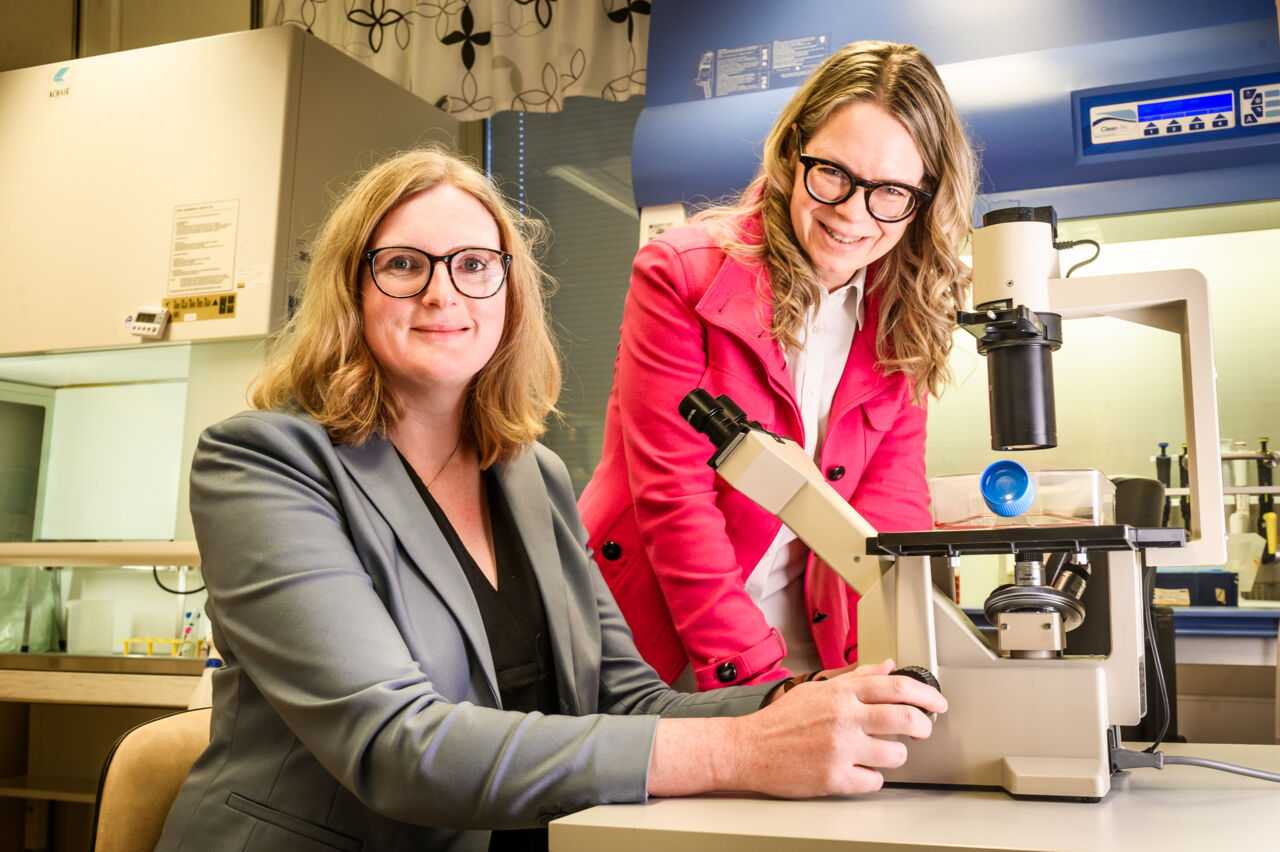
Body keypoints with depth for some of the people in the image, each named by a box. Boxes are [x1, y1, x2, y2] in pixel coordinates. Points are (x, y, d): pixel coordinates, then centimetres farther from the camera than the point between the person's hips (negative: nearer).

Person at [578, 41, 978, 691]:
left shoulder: (903, 320, 4)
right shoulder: (681, 273, -9)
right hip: (656, 642, -3)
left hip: (810, 648, 3)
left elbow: (891, 503, -3)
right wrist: (758, 680, -20)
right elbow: (673, 501, -14)